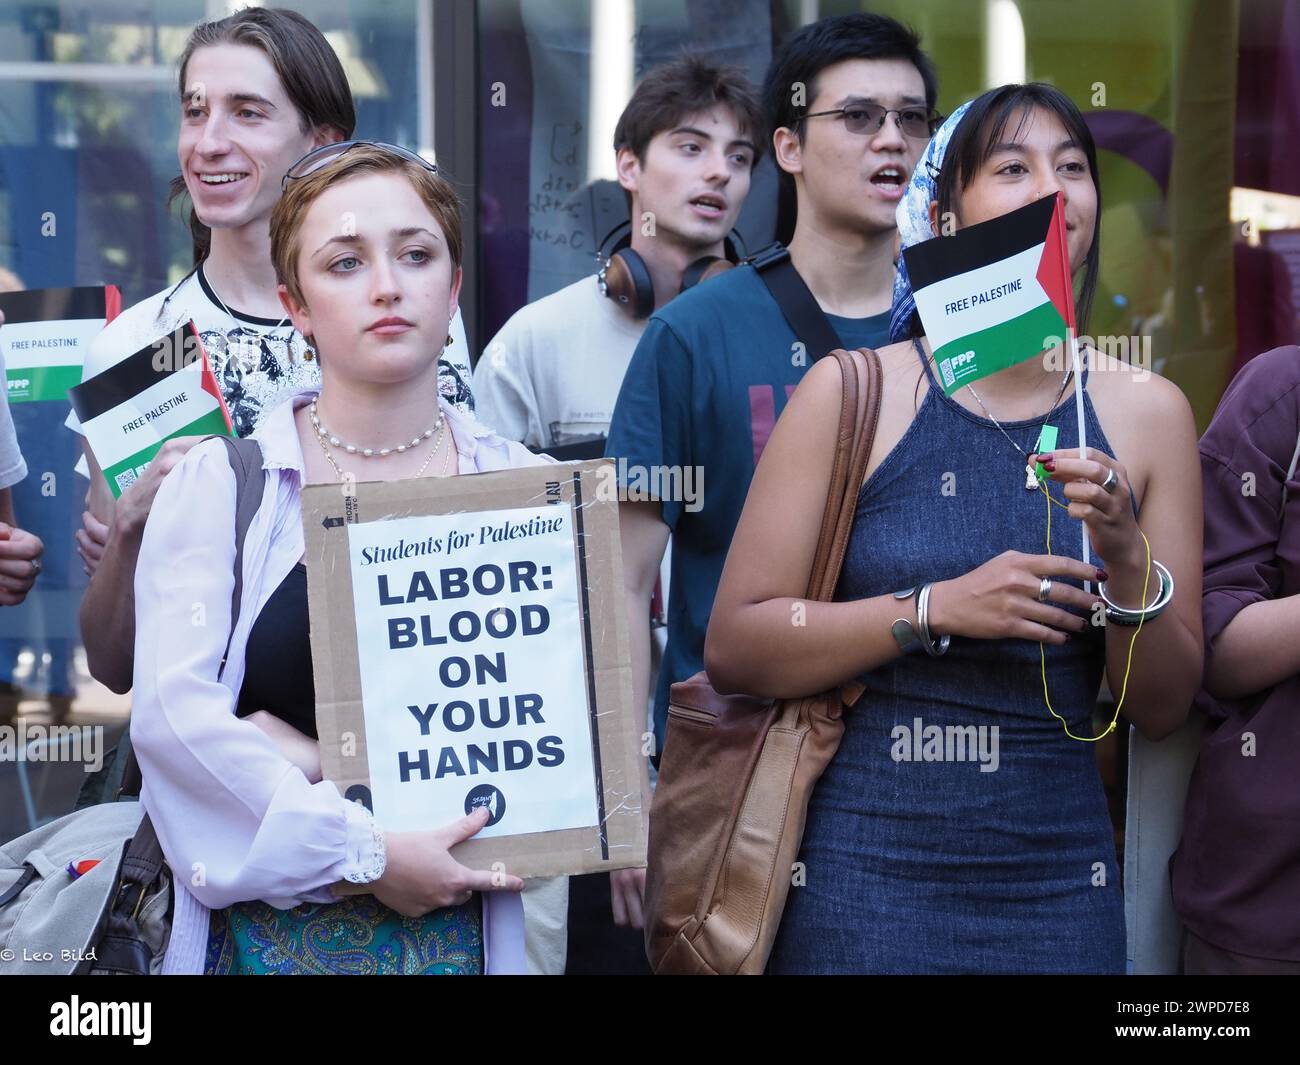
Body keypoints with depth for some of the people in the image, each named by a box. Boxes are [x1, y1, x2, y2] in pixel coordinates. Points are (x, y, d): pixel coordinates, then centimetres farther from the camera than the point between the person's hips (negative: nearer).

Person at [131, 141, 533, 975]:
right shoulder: (219, 483, -3)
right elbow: (172, 713, -13)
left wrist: (318, 761, -15)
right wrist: (366, 851, -18)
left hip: (463, 928, 1)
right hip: (267, 930, -1)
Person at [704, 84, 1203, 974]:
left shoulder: (1147, 413, 2)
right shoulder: (855, 392, -4)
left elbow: (1163, 709, 3)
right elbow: (733, 650, -8)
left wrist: (1127, 561, -14)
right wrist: (937, 609, -18)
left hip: (1058, 878, 2)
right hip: (864, 866, -2)